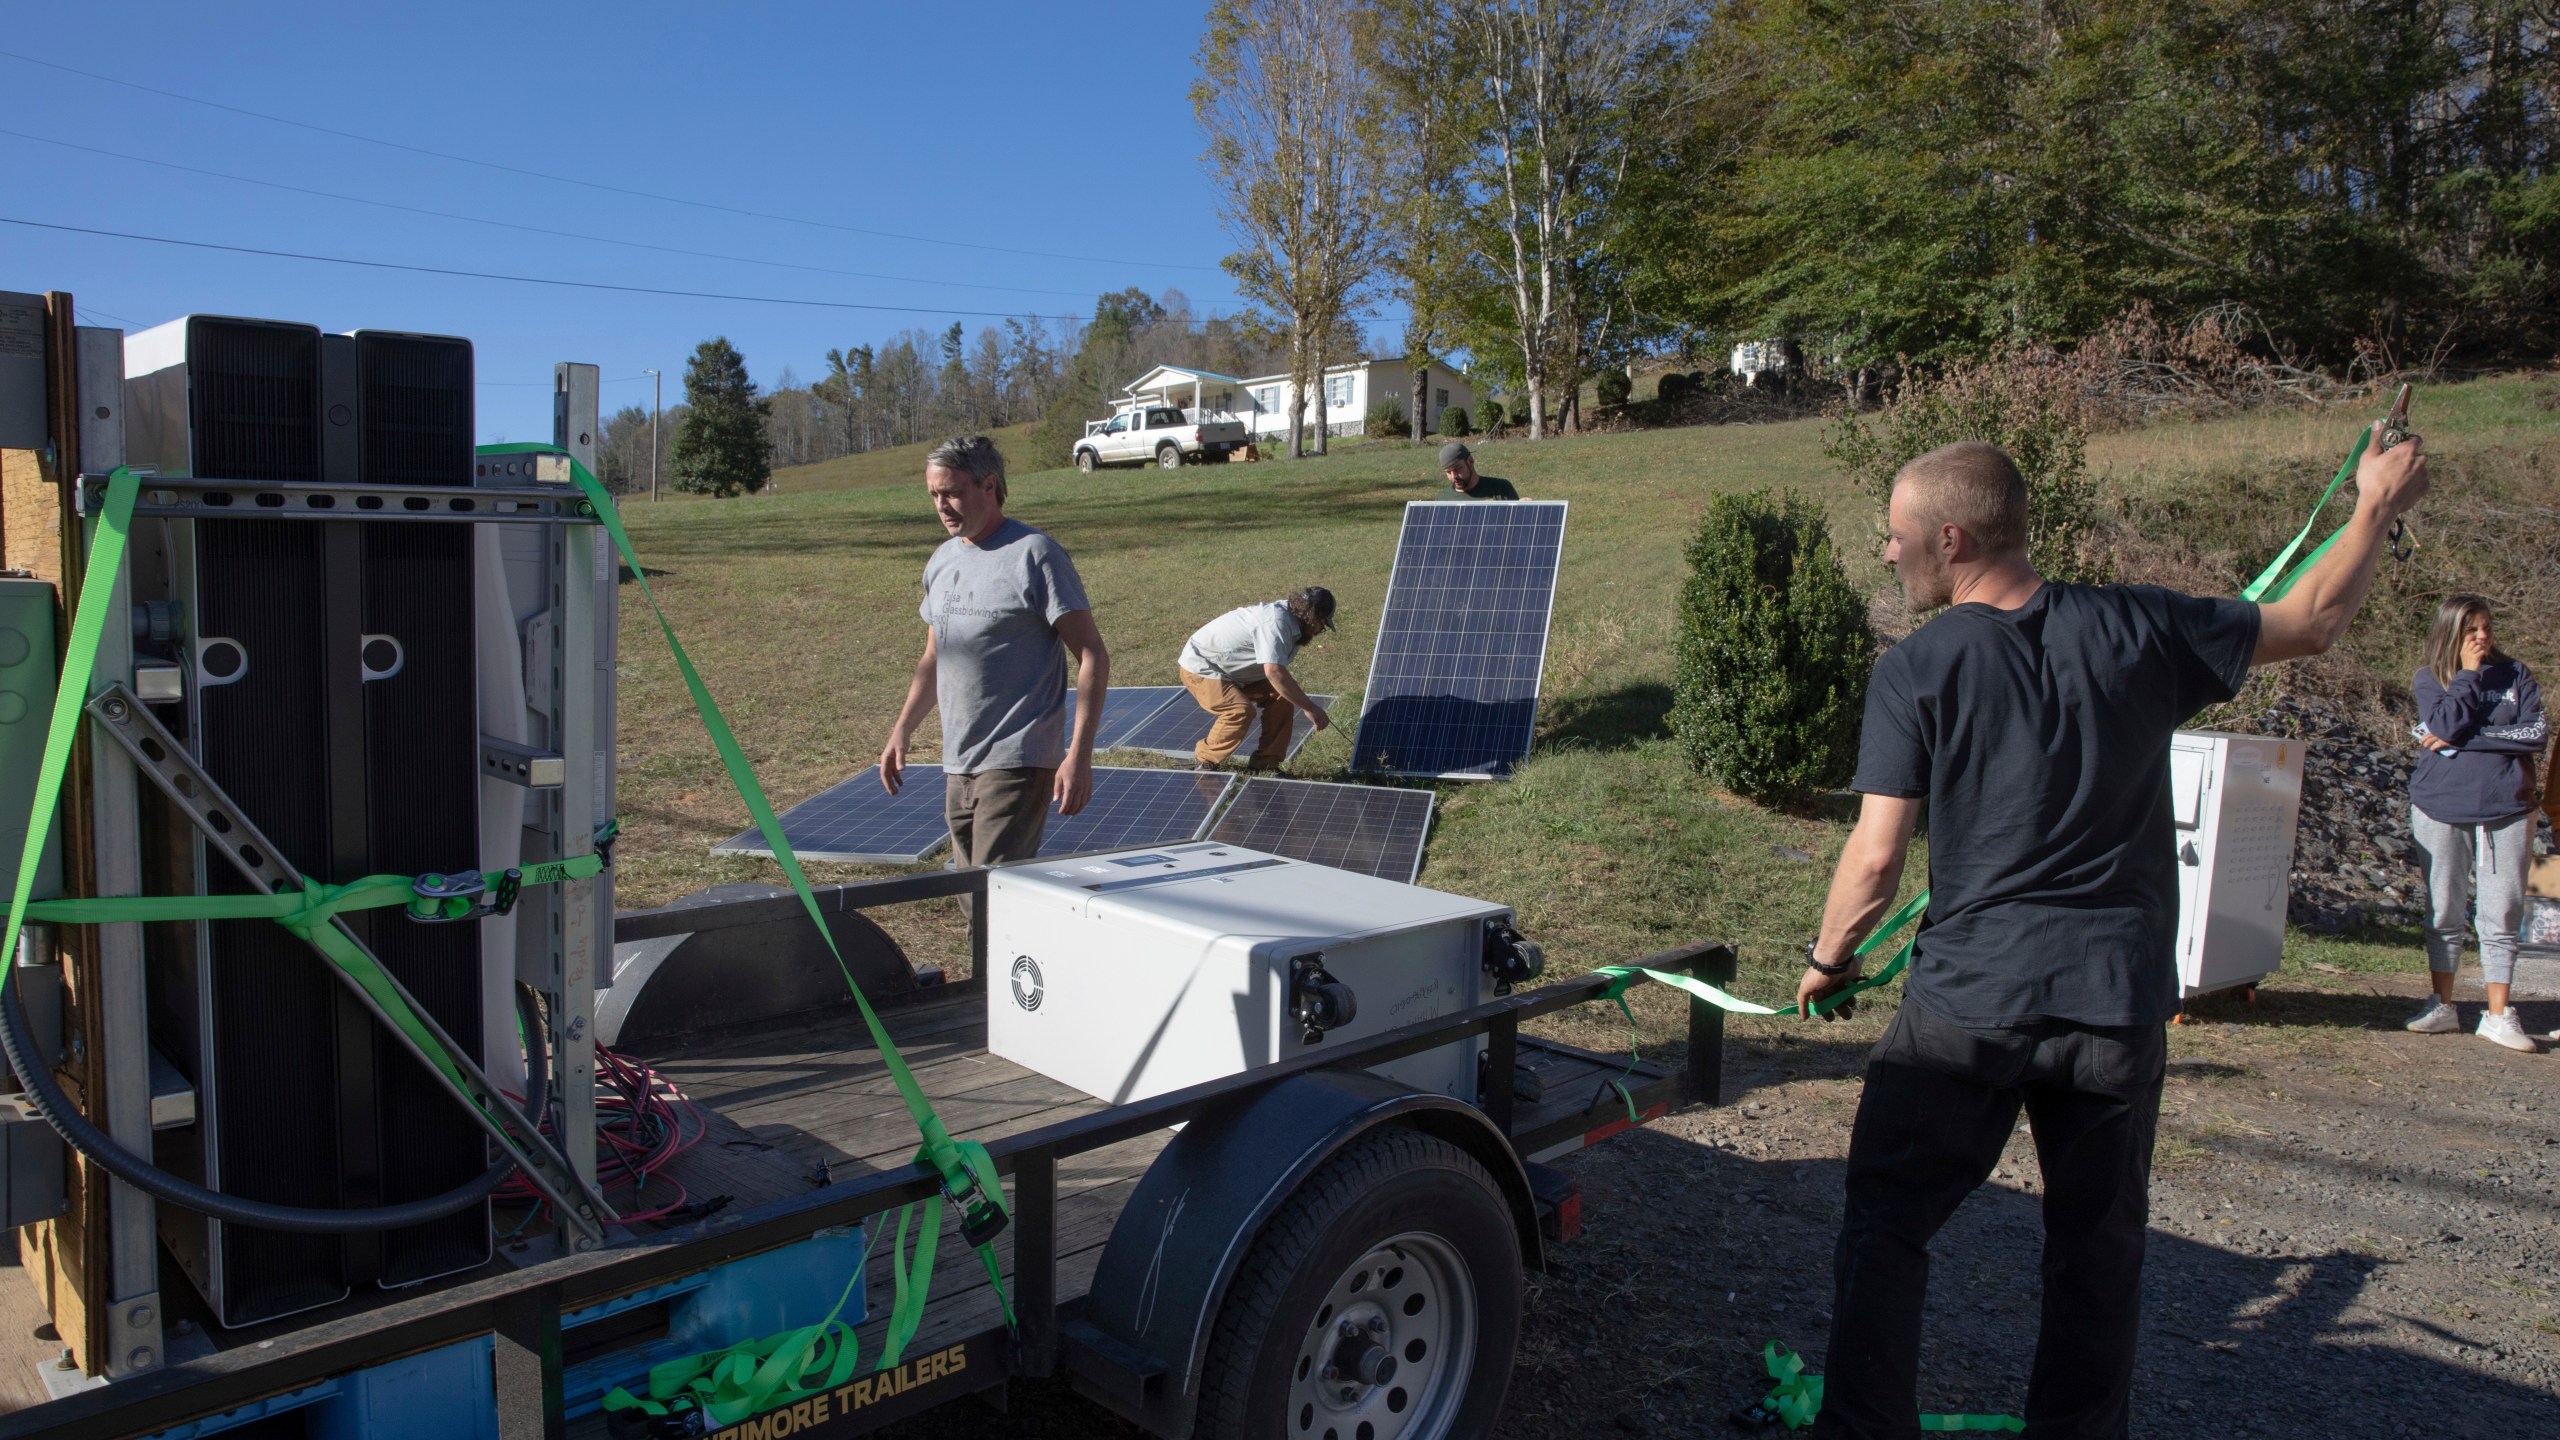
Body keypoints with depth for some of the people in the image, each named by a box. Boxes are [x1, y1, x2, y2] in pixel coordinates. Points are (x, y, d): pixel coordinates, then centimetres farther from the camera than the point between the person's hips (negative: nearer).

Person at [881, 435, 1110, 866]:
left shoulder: (1034, 555, -9)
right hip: (956, 765, 8)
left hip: (1018, 764, -7)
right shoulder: (942, 561, 13)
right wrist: (901, 730, 14)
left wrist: (1079, 755, -19)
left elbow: (1092, 657, -11)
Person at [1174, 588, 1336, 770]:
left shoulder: (1290, 625, 0)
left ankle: (1265, 764, 1)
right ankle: (1205, 764, -8)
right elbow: (1274, 672, -42)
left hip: (1233, 672, 10)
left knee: (1281, 696, -4)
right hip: (1200, 668, -10)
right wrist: (1309, 708, -36)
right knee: (1241, 710, -30)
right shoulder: (1276, 622, -31)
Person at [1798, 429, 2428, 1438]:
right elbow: (2312, 622, 13)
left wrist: (1826, 960, 6)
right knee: (2098, 1247, 18)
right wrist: (2378, 506, 30)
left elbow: (1875, 861, -12)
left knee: (1884, 1222, 9)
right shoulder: (2136, 629, -2)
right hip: (2119, 1006, 4)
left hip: (1967, 1004, -3)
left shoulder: (1917, 670, -10)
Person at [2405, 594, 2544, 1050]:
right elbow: (2446, 724, -16)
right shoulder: (2430, 679, 2)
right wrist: (2468, 673, -10)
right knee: (2444, 913, 7)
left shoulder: (2515, 673, 5)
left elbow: (2535, 734, -8)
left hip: (2507, 807, 0)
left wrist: (2463, 739, -12)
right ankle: (2442, 1005, 18)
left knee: (2502, 915, 0)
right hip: (2441, 808, 0)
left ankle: (2498, 1016, 7)